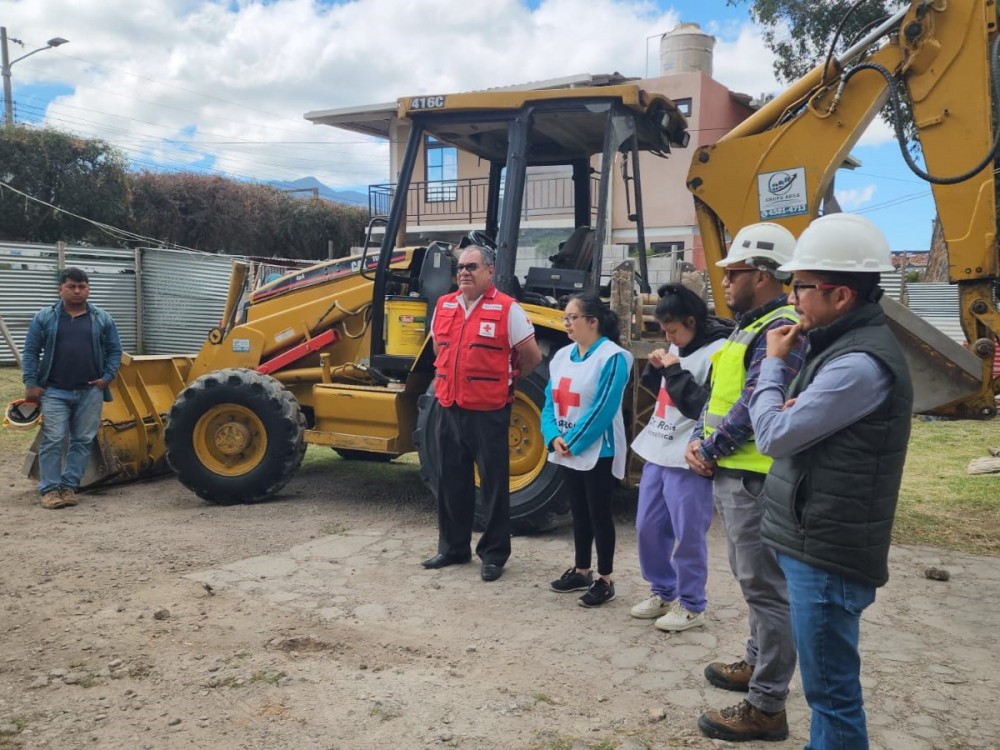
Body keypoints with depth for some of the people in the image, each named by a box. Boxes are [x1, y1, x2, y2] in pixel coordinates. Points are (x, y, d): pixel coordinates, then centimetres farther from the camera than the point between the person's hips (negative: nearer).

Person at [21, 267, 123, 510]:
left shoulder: (102, 319, 7)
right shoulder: (44, 317, 3)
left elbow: (114, 350, 10)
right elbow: (31, 352, 4)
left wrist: (107, 377, -2)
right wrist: (31, 383, -3)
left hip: (90, 391, 2)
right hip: (54, 391, -2)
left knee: (83, 441, 4)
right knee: (53, 440, -4)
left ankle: (69, 486, 13)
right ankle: (49, 489, 3)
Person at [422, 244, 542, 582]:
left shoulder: (507, 309, -10)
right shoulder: (444, 306, 8)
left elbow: (532, 356, -3)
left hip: (488, 411, -6)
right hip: (450, 409, 6)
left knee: (494, 485, 4)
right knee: (451, 482, 14)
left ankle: (494, 554, 16)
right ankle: (453, 547, 29)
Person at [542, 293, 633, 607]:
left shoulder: (612, 357, -15)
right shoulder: (562, 355, 7)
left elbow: (603, 409, -20)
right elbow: (550, 400, 7)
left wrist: (573, 441, -17)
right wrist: (554, 437, -9)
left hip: (598, 451, -7)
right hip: (568, 450, 7)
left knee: (599, 514, 2)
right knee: (579, 512, 17)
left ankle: (605, 580, 14)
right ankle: (581, 571, 30)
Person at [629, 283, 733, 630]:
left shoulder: (719, 352, -14)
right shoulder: (679, 346, 12)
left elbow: (708, 409, -20)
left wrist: (676, 371, -18)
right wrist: (655, 368, 4)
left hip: (687, 460, -9)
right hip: (657, 453, 9)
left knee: (687, 535, 0)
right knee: (648, 527, 15)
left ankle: (691, 606, 16)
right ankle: (663, 592, 31)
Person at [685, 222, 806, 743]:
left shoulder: (781, 329, -17)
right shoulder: (749, 327, 17)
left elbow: (753, 406, -23)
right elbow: (719, 393, 18)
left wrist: (710, 451, -12)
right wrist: (699, 441, 3)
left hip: (755, 479, -11)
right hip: (731, 475, 11)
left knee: (766, 588, -3)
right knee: (753, 580, 22)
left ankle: (766, 707, 5)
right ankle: (758, 664, 38)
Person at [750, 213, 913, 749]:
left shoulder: (861, 363, -22)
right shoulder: (844, 346, 11)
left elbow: (775, 435, -19)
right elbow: (797, 427, 14)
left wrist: (772, 363, -4)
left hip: (827, 552, -10)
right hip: (815, 542, 10)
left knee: (831, 687, 3)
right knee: (827, 680, 21)